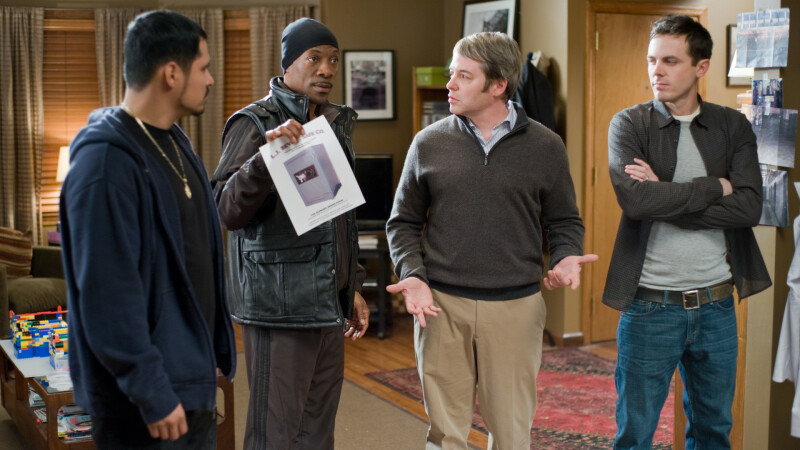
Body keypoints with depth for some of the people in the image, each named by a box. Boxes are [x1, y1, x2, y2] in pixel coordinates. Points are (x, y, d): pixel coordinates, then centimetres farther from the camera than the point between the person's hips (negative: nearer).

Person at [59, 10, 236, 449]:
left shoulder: (174, 142, 8)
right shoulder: (106, 163, -21)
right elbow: (108, 294, -23)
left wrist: (217, 344, 15)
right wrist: (151, 394, -21)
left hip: (191, 376, 9)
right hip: (148, 396, -9)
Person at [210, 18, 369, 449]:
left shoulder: (334, 124, 15)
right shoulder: (255, 123, -8)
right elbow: (228, 211, -19)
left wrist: (353, 287, 20)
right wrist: (267, 155, -34)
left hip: (328, 304, 7)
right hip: (279, 307, -7)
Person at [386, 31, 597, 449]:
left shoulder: (545, 146, 3)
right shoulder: (429, 143, 4)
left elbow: (564, 221, 10)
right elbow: (403, 222, 9)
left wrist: (566, 256, -11)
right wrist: (412, 274, -6)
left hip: (516, 306, 0)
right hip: (441, 305, 1)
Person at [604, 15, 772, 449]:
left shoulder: (733, 127, 3)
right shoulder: (629, 125, -4)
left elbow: (749, 207, -11)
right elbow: (635, 200, -22)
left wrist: (665, 197, -16)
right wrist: (714, 186, -13)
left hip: (716, 304, 3)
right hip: (651, 304, -3)